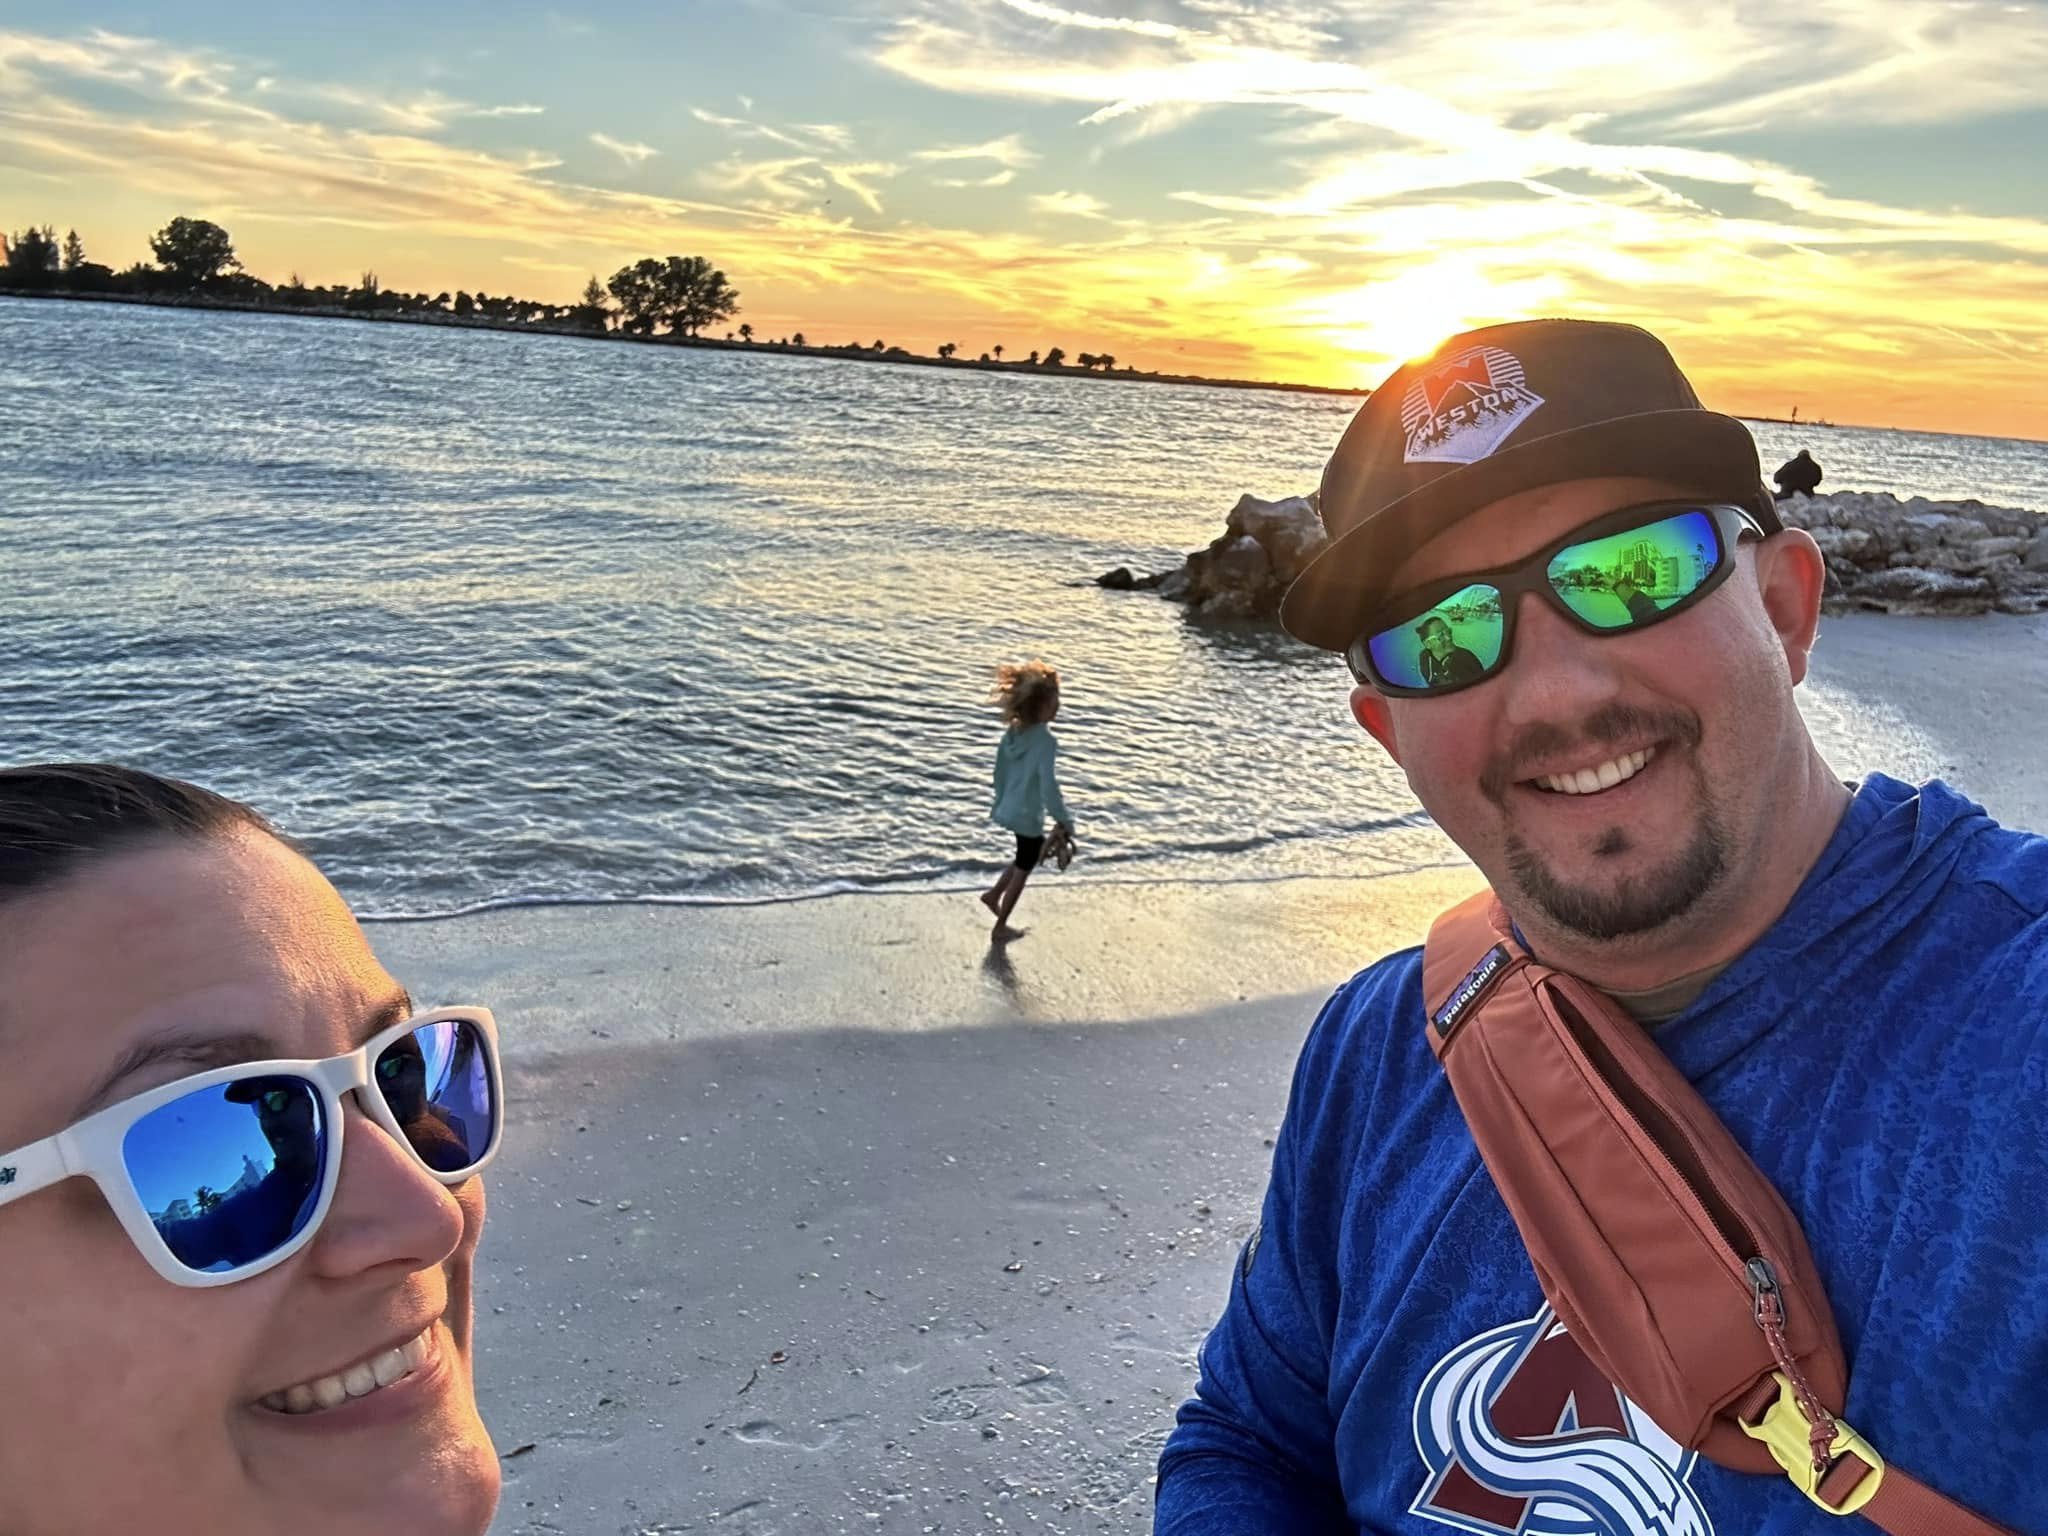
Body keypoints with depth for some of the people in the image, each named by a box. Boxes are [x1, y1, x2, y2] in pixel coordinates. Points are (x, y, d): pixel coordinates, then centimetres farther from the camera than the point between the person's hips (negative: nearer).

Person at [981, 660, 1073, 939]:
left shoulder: (1013, 731, -2)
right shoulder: (1046, 741, -25)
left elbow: (1000, 770, 8)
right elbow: (1049, 787, -26)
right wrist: (1064, 821, -16)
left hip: (1009, 809, 7)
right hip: (1029, 815, -7)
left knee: (1031, 855, 30)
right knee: (1021, 872, 11)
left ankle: (994, 893, 32)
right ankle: (1000, 927, 24)